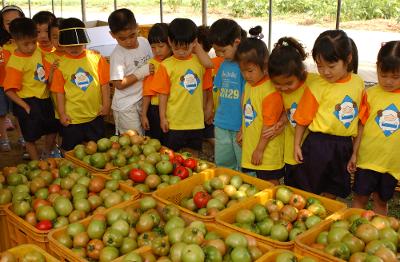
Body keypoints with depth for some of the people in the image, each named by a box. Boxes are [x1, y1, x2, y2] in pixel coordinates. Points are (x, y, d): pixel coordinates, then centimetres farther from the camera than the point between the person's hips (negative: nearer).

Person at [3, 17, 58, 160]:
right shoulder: (15, 63, -20)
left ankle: (47, 154, 48)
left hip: (44, 99, 7)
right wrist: (25, 107, -22)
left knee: (52, 129, 23)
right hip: (28, 102, -7)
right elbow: (9, 91, -20)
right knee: (31, 137, 7)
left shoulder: (37, 52, -1)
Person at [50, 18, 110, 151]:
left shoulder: (96, 58, -5)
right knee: (71, 151, 14)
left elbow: (104, 83, -1)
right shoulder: (60, 64, -7)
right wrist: (62, 114, -4)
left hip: (95, 115, 1)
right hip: (71, 118, -1)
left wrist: (106, 105, -1)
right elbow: (59, 91, -4)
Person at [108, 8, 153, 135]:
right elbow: (119, 84, -18)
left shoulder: (144, 42, 1)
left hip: (143, 101, 5)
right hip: (126, 106, -5)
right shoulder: (117, 54, -17)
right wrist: (142, 72, -21)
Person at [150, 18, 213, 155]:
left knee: (193, 154, 17)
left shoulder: (200, 62, -1)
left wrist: (207, 108, 12)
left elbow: (205, 89, 9)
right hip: (174, 121, -2)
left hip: (196, 120, 3)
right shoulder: (166, 66, -9)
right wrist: (162, 118, -4)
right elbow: (163, 94, -5)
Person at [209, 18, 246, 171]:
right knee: (222, 167, 18)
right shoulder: (224, 64, 8)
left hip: (240, 126, -7)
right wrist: (219, 117, 11)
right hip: (222, 126, 7)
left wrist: (244, 128, -13)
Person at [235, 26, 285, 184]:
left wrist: (260, 150, -15)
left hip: (267, 150, -8)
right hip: (250, 147, 8)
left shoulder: (270, 91, -21)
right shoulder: (248, 85, 5)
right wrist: (242, 131, 16)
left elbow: (269, 124, -19)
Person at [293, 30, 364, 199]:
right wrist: (297, 145, -6)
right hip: (318, 145, -4)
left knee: (332, 192, 20)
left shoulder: (358, 83, 0)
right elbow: (302, 119, -7)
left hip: (344, 146, 4)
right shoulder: (316, 86, -13)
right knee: (308, 190, 10)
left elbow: (360, 118, 9)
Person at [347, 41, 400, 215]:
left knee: (381, 201, 17)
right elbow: (361, 125, -3)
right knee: (360, 198, 9)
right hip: (367, 158, -1)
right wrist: (354, 153, -3)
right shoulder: (371, 94, -8)